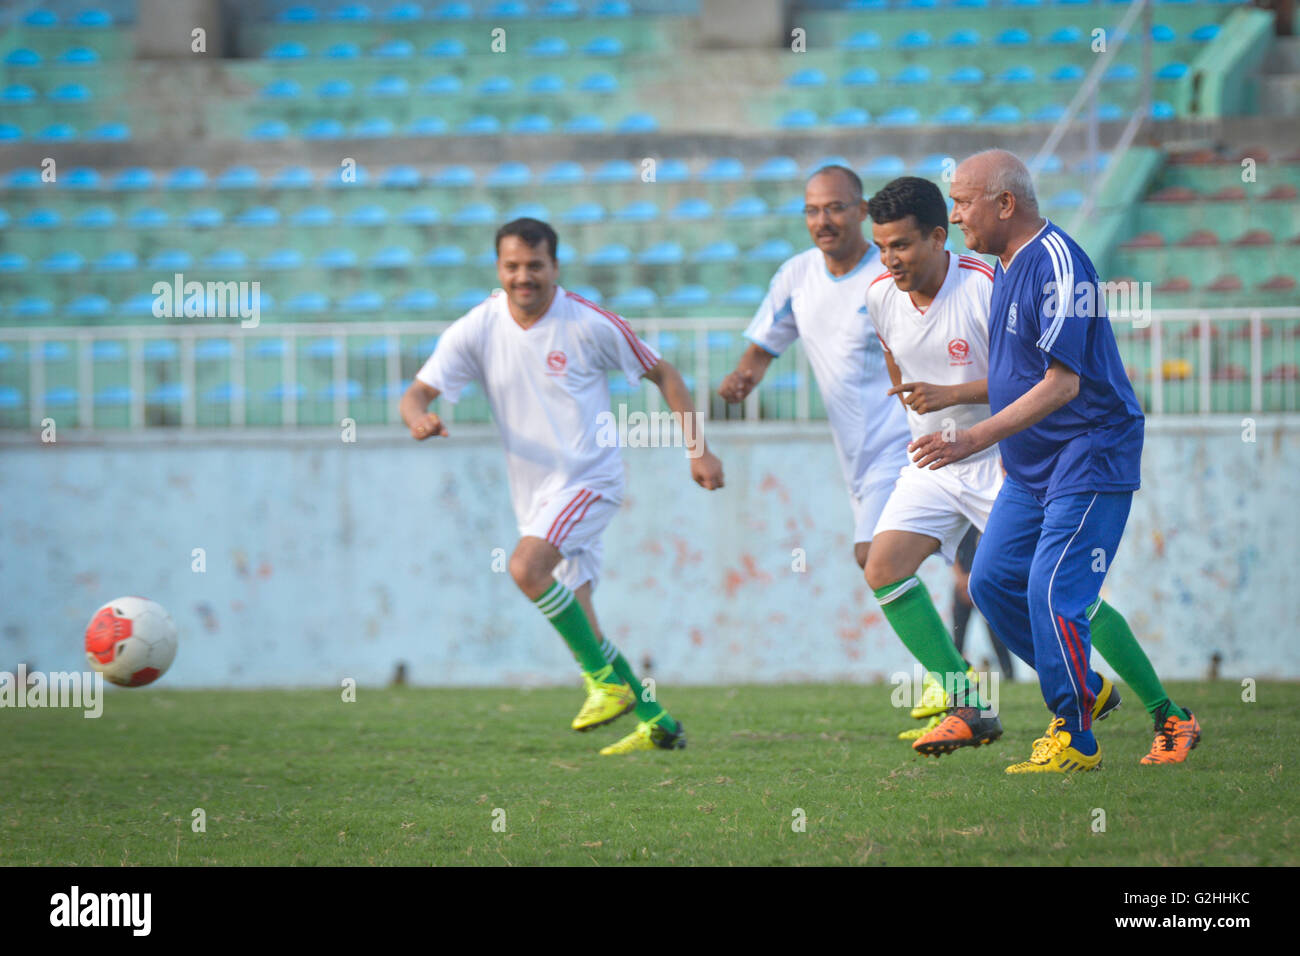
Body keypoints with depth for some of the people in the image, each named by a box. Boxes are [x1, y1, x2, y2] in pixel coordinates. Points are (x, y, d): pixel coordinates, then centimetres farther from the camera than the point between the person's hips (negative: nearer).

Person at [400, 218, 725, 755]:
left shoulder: (587, 324, -11)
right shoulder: (477, 330, -2)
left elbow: (662, 375, 1)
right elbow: (417, 393, -3)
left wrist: (697, 450, -4)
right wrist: (419, 417, -28)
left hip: (589, 477, -6)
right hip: (533, 491, 6)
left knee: (526, 567, -28)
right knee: (575, 621, 4)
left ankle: (607, 680, -16)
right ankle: (657, 724, 15)